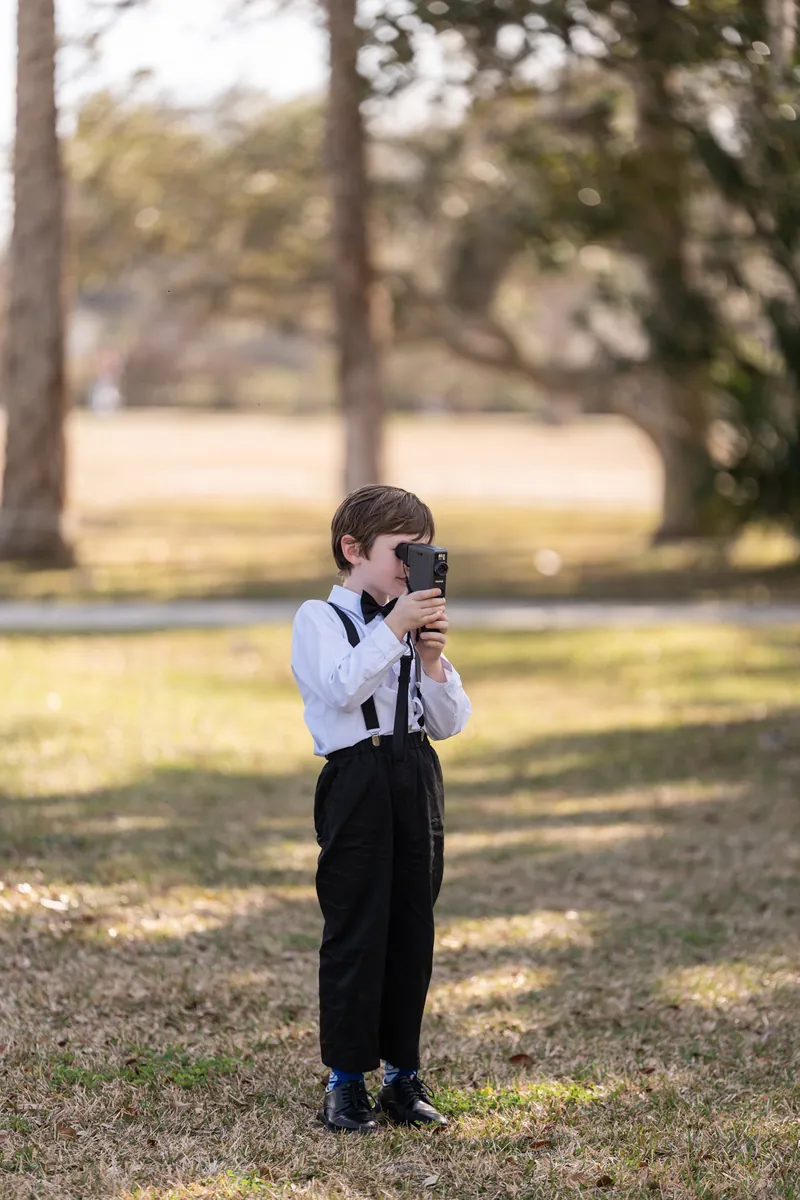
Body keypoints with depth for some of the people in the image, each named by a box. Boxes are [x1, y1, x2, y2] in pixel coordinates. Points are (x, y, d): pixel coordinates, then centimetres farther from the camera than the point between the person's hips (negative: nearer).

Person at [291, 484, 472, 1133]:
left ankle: (404, 1075, 16)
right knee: (356, 932, -4)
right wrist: (394, 627, -17)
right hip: (357, 780, -5)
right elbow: (343, 688, -18)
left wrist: (432, 660, -4)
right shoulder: (319, 619, 0)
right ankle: (347, 1083, 4)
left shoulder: (417, 622, 16)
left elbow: (452, 721, 12)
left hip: (417, 779, 5)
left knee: (413, 930, 8)